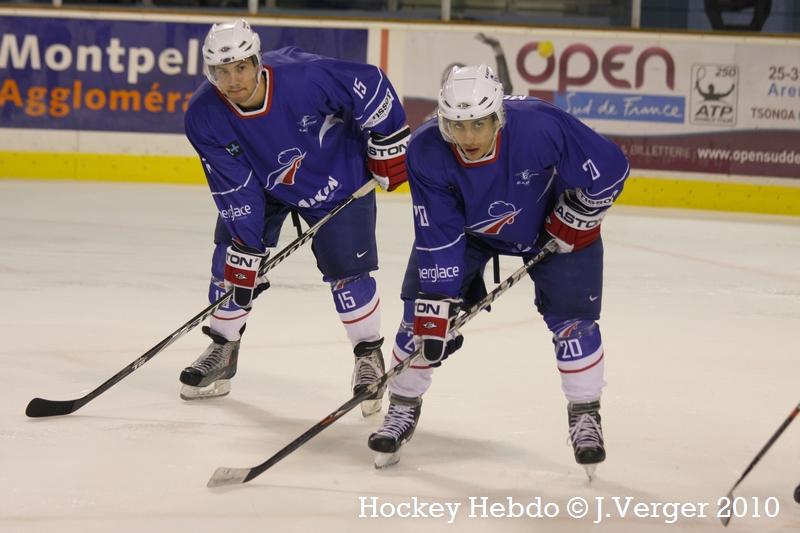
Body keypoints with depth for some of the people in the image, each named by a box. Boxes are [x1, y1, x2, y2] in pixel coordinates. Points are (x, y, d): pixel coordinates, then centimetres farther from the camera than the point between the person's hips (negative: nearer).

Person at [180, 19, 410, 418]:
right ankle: (222, 352, 19)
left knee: (345, 267, -8)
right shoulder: (204, 117, -25)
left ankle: (369, 356, 11)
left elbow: (370, 84, -23)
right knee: (232, 262, -1)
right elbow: (234, 190, -20)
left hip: (337, 176, -3)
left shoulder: (305, 77, -37)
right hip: (260, 185, 3)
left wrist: (388, 143, -15)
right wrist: (246, 248, -22)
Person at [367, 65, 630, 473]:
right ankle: (402, 408, 13)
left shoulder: (540, 127, -39)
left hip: (549, 221, -1)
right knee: (423, 313, -7)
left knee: (571, 316, -9)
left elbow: (610, 167, -26)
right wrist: (436, 305, -28)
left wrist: (574, 219, -18)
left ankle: (585, 416, 10)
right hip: (463, 225, 1)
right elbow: (438, 237, -25)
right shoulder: (426, 153, -31)